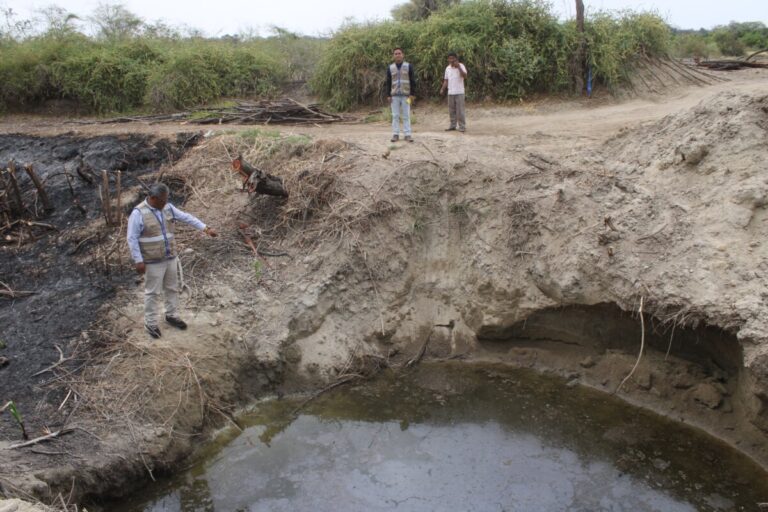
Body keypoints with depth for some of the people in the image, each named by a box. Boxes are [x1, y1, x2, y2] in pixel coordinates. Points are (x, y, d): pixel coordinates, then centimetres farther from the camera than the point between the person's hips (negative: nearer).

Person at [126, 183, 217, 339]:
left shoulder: (168, 208, 0)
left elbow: (187, 217, 0)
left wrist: (205, 228, -9)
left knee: (172, 288, 17)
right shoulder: (138, 213, -18)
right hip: (153, 261, -6)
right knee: (152, 292, 4)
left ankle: (171, 315, 35)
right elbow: (132, 239, -17)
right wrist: (138, 261, -19)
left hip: (170, 257, 6)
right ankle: (150, 323, 18)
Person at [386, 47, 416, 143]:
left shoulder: (408, 66, 2)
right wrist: (388, 95, 1)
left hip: (406, 95, -1)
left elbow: (413, 81, 1)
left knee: (406, 116, -1)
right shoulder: (390, 68, 7)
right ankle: (395, 134, 5)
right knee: (395, 116, 1)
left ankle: (407, 135, 0)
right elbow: (388, 83, 9)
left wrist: (412, 94, -6)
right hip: (394, 95, 2)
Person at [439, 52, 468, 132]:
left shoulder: (461, 66, -5)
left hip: (459, 92, -5)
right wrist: (442, 89, 3)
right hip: (450, 92, 5)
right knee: (451, 110, 8)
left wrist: (458, 67, -27)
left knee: (460, 110, -5)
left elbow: (465, 76, -20)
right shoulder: (447, 68, 11)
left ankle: (462, 126, -1)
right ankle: (453, 126, 15)